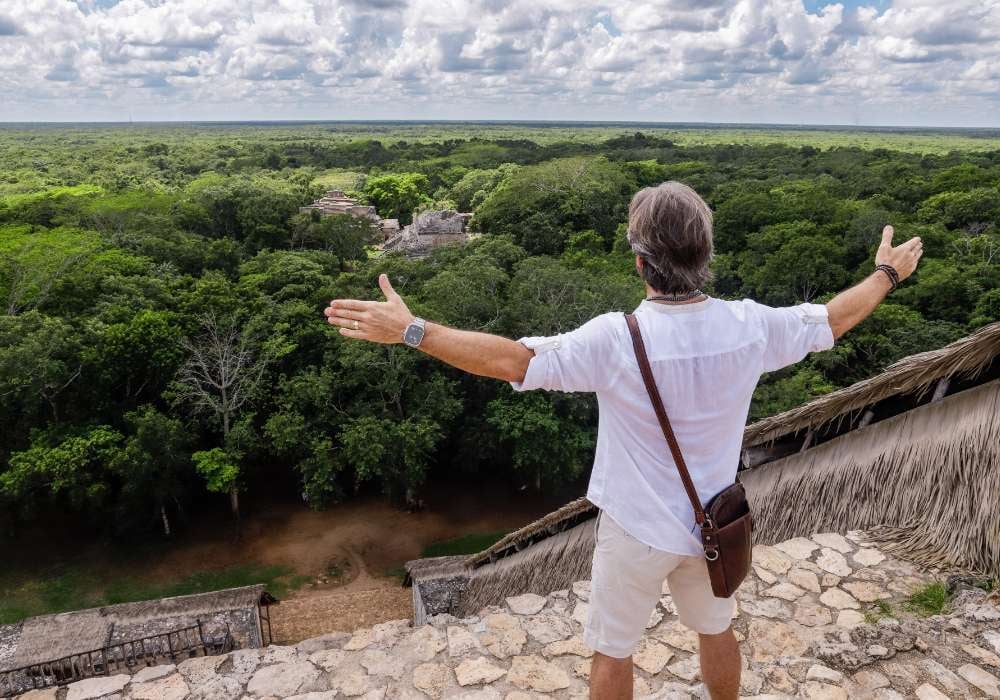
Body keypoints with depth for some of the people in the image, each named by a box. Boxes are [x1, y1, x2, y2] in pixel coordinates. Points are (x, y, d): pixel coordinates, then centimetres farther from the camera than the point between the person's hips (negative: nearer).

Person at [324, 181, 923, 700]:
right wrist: (888, 273, 21)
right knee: (717, 630, 30)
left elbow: (512, 360, -32)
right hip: (713, 524, 4)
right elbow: (835, 319, 2)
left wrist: (410, 330, -27)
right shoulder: (749, 326, -15)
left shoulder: (618, 341, -30)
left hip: (637, 531, -4)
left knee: (612, 651, 20)